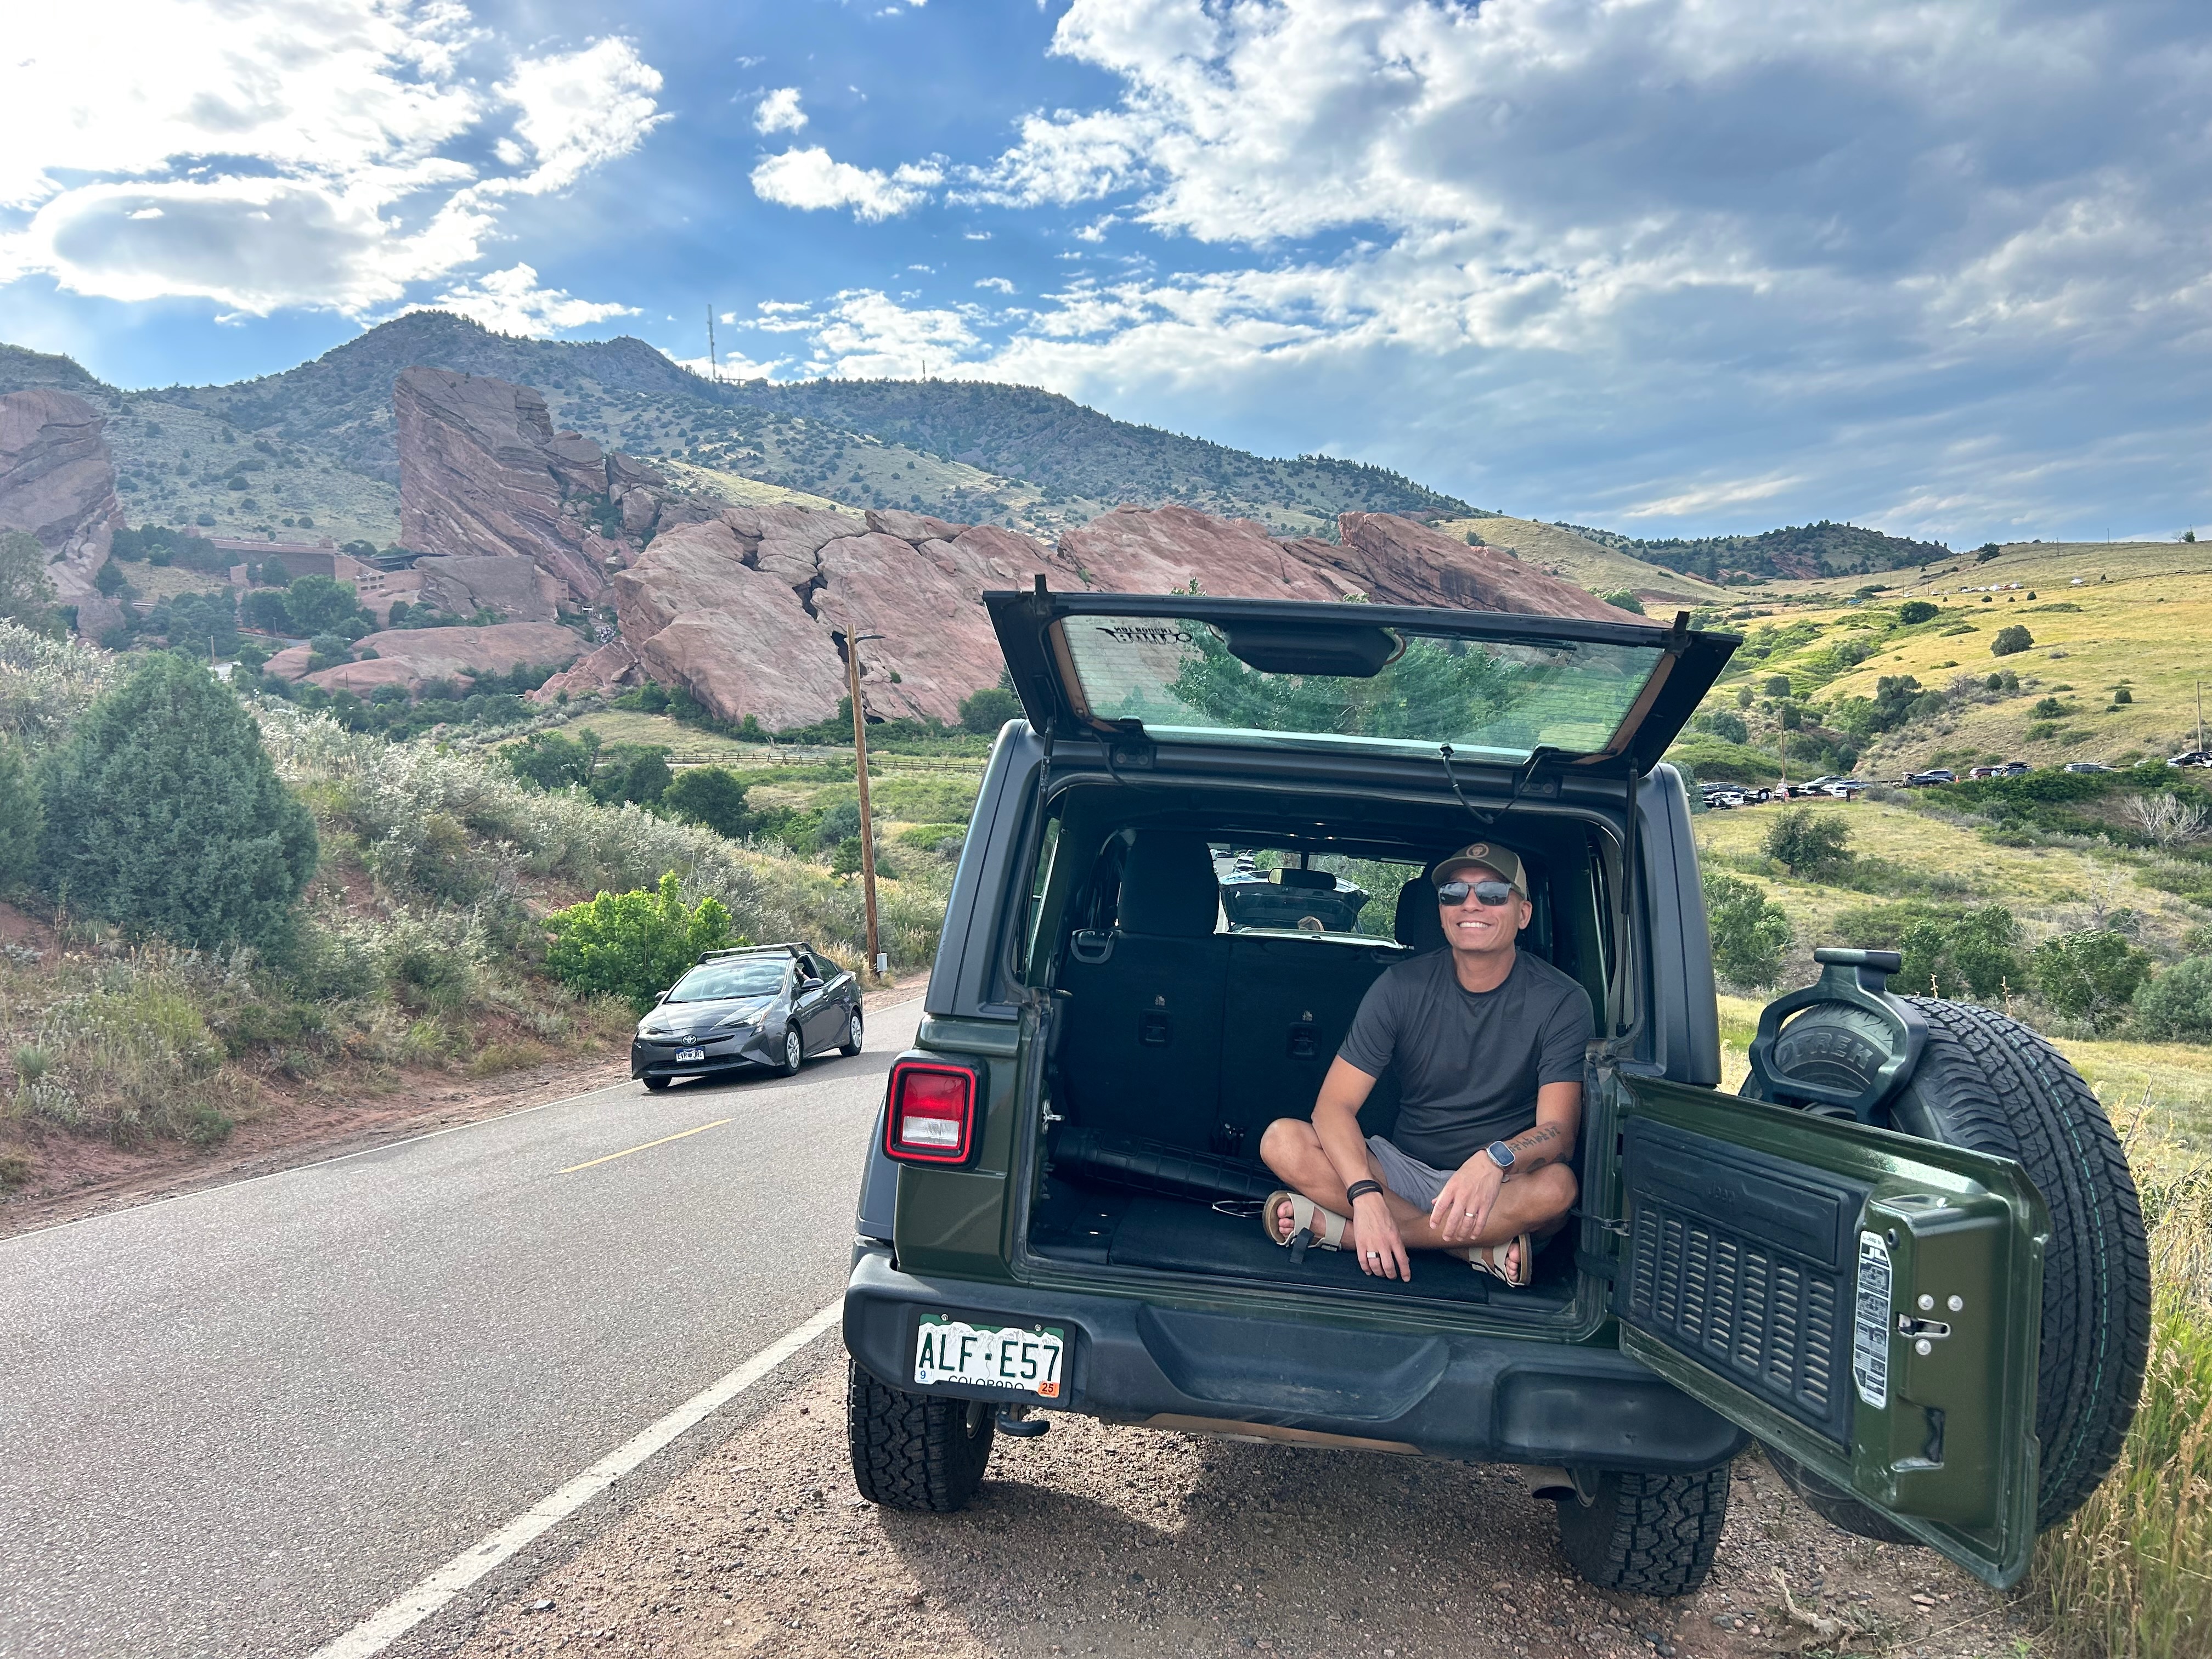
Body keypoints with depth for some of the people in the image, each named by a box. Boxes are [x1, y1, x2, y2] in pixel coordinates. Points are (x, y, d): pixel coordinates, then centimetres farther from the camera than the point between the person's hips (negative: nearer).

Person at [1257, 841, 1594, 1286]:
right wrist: (1367, 1196, -30)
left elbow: (1559, 1131, -19)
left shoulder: (1561, 1001, -9)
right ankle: (1480, 1248, -24)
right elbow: (1334, 1106, -11)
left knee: (1556, 1186, -36)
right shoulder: (1403, 987, -5)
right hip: (1403, 1170, 2)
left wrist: (1495, 1160, -43)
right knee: (1282, 1141, -22)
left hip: (1502, 1185, -2)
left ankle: (1339, 1229, -25)